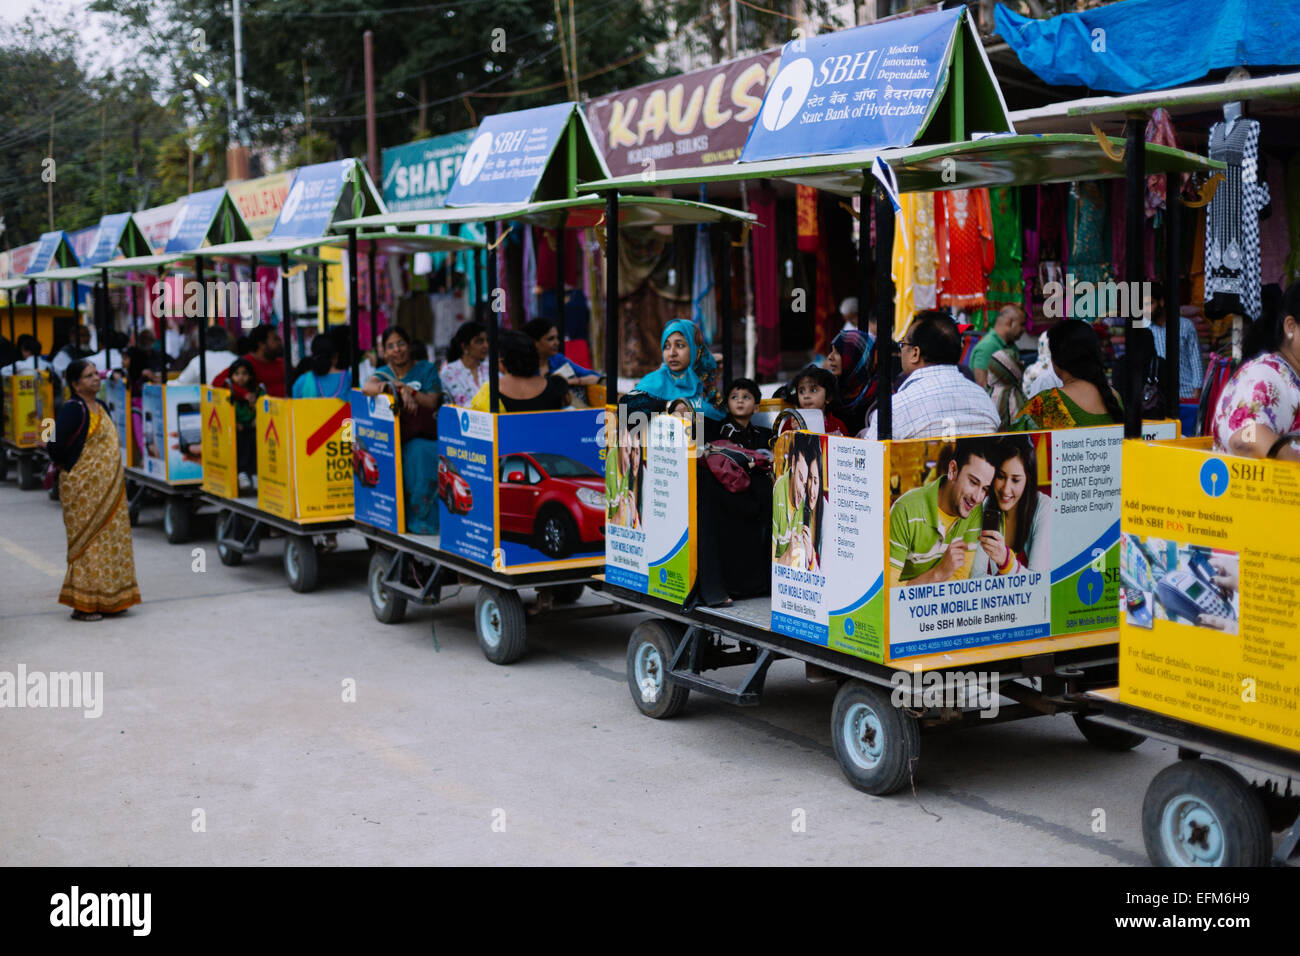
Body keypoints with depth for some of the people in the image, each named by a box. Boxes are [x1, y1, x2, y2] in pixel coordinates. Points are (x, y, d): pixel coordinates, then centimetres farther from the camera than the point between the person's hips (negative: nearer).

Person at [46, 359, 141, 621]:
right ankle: (82, 605, 2)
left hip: (108, 488, 8)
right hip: (83, 488, -8)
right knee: (87, 542, -5)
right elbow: (55, 445, -21)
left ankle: (108, 600, 18)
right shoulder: (73, 409, -14)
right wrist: (63, 465, -5)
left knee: (112, 539, 10)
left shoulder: (101, 407, 12)